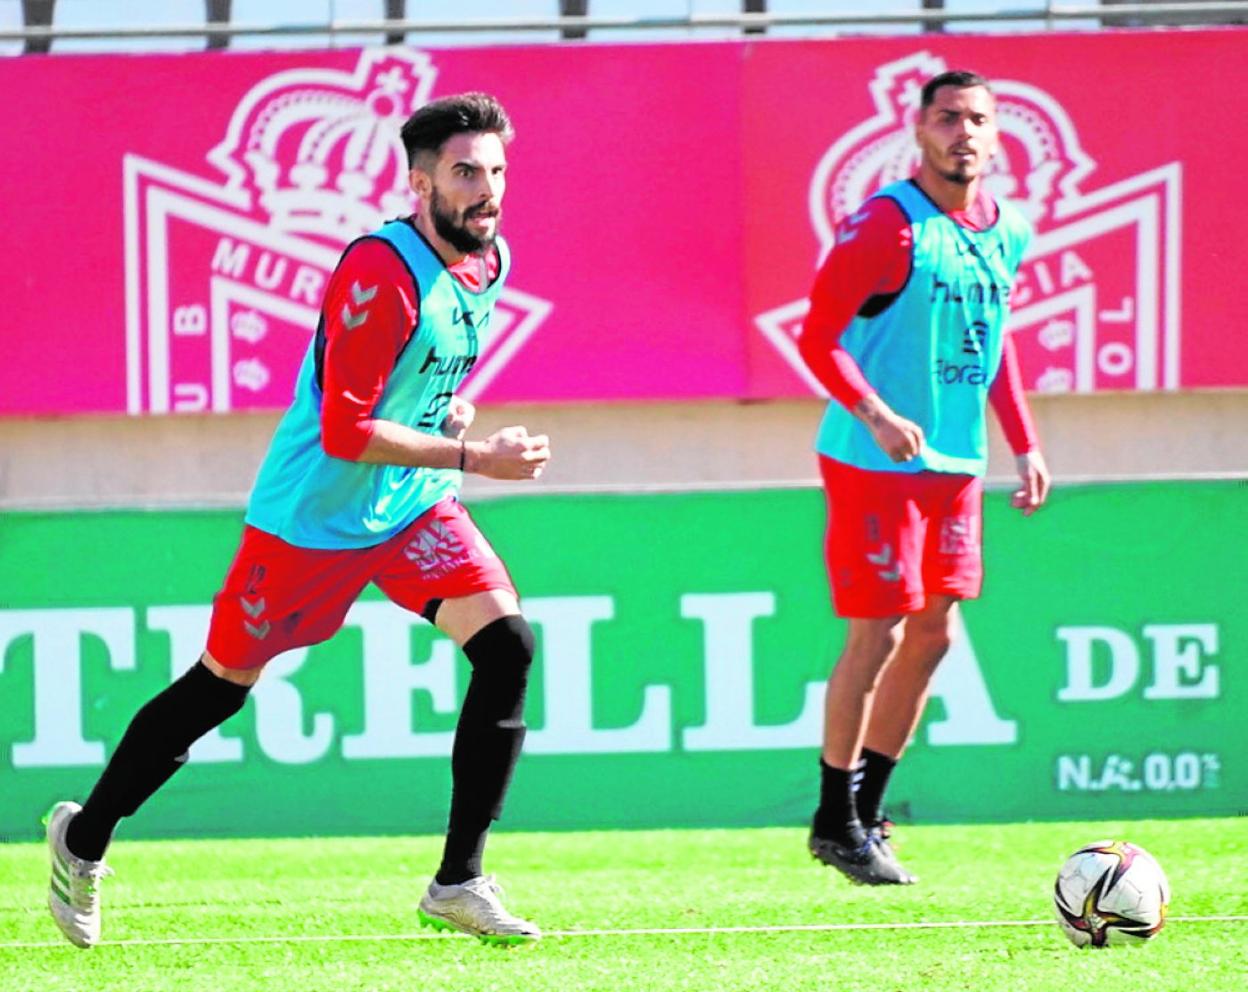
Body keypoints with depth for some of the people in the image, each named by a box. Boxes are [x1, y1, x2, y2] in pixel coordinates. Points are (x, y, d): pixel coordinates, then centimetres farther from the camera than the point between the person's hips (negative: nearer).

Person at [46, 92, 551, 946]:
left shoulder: (490, 261, 1)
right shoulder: (382, 272, -26)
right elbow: (344, 430, -29)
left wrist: (453, 411, 2)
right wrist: (473, 457, -28)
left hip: (415, 506, 7)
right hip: (311, 514, -7)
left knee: (507, 644, -14)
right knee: (223, 683, 7)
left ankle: (459, 882, -8)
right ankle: (84, 837, 30)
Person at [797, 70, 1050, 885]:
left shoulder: (1007, 232, 8)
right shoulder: (887, 225, -15)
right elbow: (818, 336, -16)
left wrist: (1024, 445, 15)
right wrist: (877, 415, -29)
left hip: (955, 465, 8)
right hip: (875, 463, -7)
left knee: (934, 633, 9)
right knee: (879, 634, -6)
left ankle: (866, 811, 20)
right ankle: (836, 824, 6)